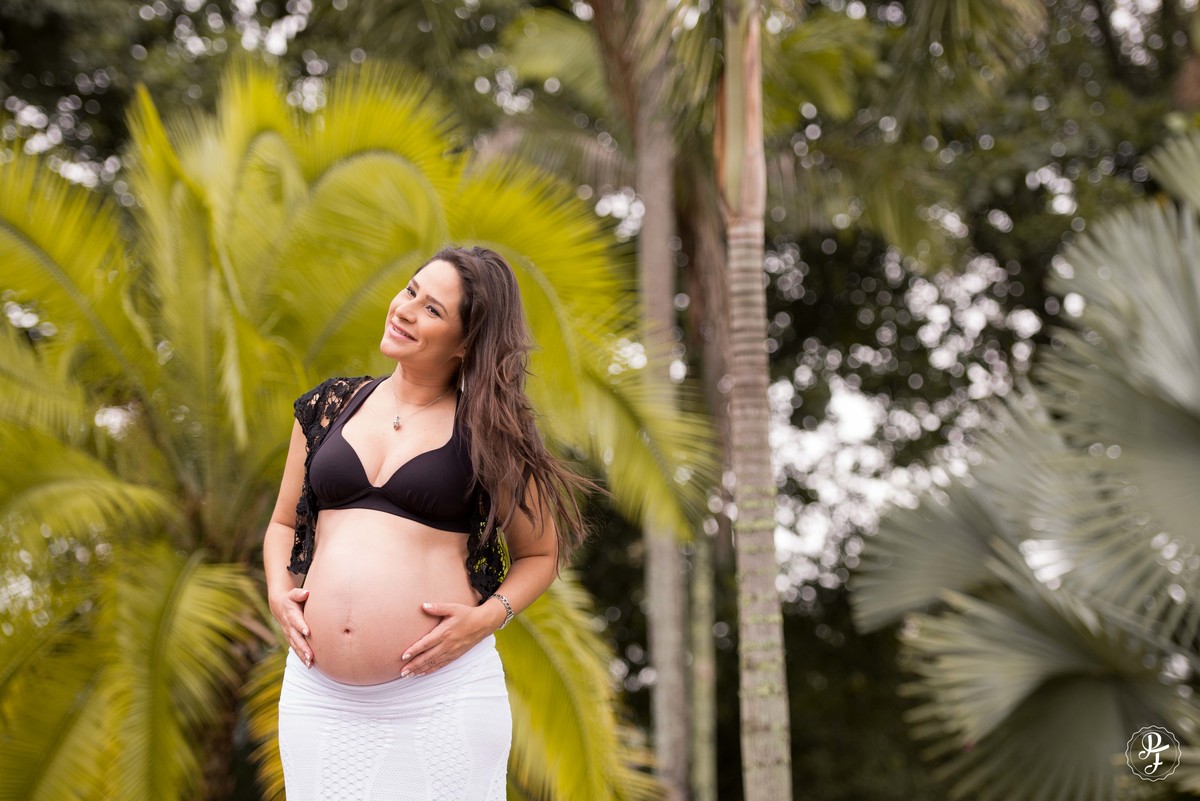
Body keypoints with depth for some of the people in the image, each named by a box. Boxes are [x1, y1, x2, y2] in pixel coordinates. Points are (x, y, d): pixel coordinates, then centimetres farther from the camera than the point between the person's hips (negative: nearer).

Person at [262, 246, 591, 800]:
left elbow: (540, 554, 7)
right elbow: (283, 524, 20)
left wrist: (488, 616, -9)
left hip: (442, 692, -3)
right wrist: (278, 591, 1)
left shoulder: (489, 432, 0)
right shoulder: (329, 407, 10)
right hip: (318, 690, 3)